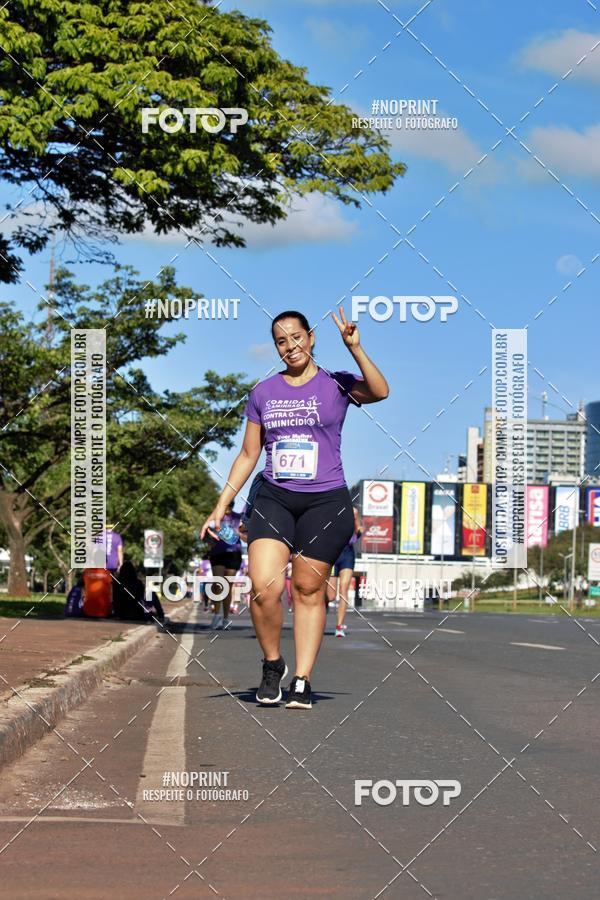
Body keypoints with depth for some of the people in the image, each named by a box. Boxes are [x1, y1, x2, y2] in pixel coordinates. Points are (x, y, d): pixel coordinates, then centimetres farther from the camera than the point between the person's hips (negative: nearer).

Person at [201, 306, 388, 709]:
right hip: (274, 499, 2)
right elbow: (248, 455, 17)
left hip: (326, 501, -2)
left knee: (309, 590, 0)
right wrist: (222, 505, 12)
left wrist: (355, 349, -30)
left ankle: (302, 681, 9)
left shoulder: (335, 385, 2)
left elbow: (380, 392, -19)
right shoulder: (263, 393, 11)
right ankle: (273, 664, 7)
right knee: (264, 586, -15)